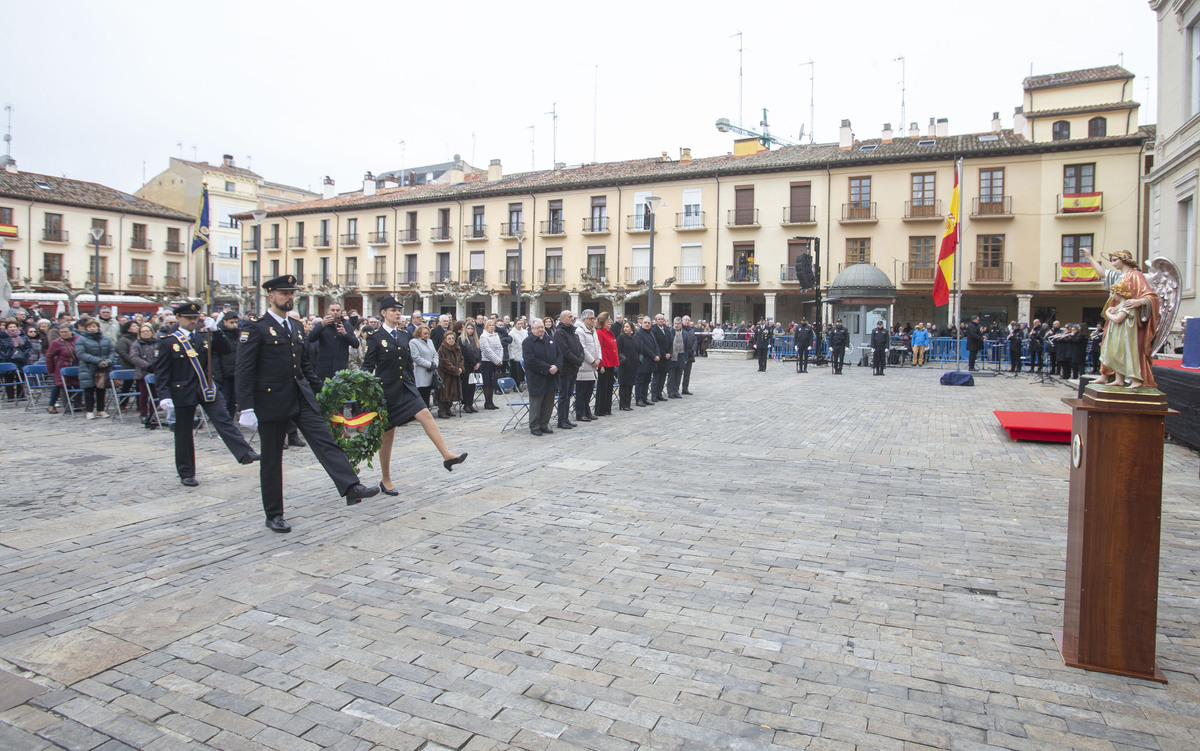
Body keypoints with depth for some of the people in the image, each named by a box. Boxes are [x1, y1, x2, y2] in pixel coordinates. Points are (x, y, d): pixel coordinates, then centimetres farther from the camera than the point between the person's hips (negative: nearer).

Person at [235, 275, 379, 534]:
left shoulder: (295, 329, 15)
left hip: (302, 400, 6)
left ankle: (352, 488, -20)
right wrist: (247, 407, -17)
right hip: (271, 402, -5)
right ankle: (274, 515, 16)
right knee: (272, 459, 5)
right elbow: (244, 371, -11)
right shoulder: (255, 329, -6)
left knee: (325, 441, -10)